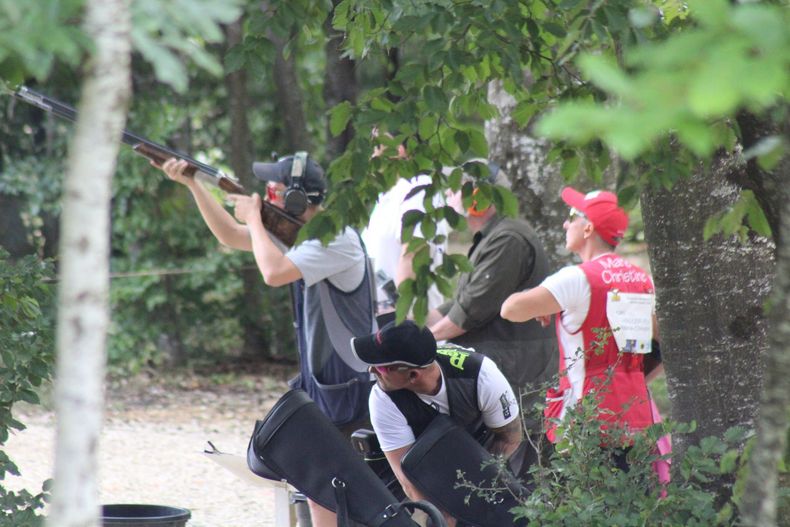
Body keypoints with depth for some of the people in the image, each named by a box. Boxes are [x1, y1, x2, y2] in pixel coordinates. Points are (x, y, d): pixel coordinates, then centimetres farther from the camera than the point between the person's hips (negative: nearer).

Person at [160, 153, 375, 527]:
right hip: (320, 381, 9)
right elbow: (230, 236, 15)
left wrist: (254, 218, -17)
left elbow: (274, 272, -32)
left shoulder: (337, 240, -20)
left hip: (354, 385, -9)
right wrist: (192, 184, 6)